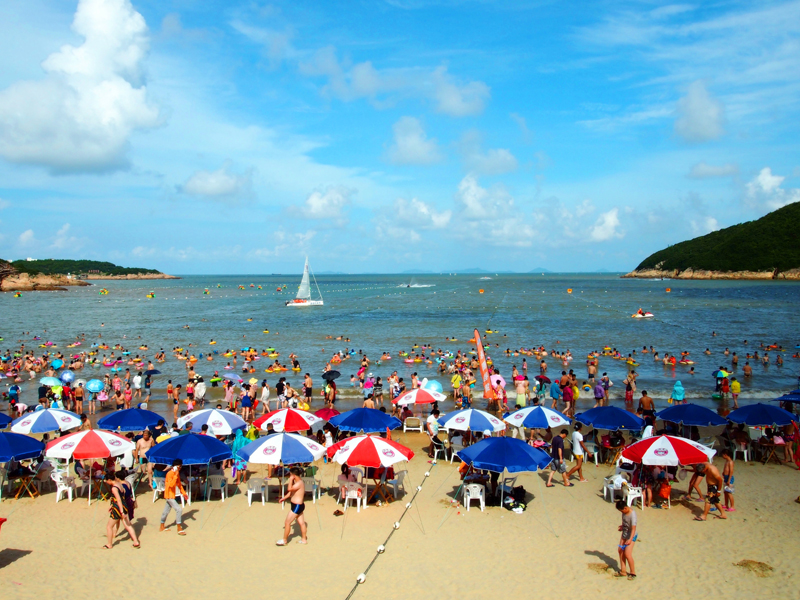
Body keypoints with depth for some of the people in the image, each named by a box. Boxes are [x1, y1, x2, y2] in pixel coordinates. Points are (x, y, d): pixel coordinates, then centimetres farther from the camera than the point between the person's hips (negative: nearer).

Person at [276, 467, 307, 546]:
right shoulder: (298, 482, 8)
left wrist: (291, 480, -27)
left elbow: (290, 489, -38)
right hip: (298, 506, 10)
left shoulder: (299, 483, -24)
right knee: (301, 522, 16)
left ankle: (284, 540, 11)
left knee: (287, 522, 0)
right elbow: (291, 492, 21)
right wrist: (284, 498, 22)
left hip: (297, 506, -10)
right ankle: (304, 539, 24)